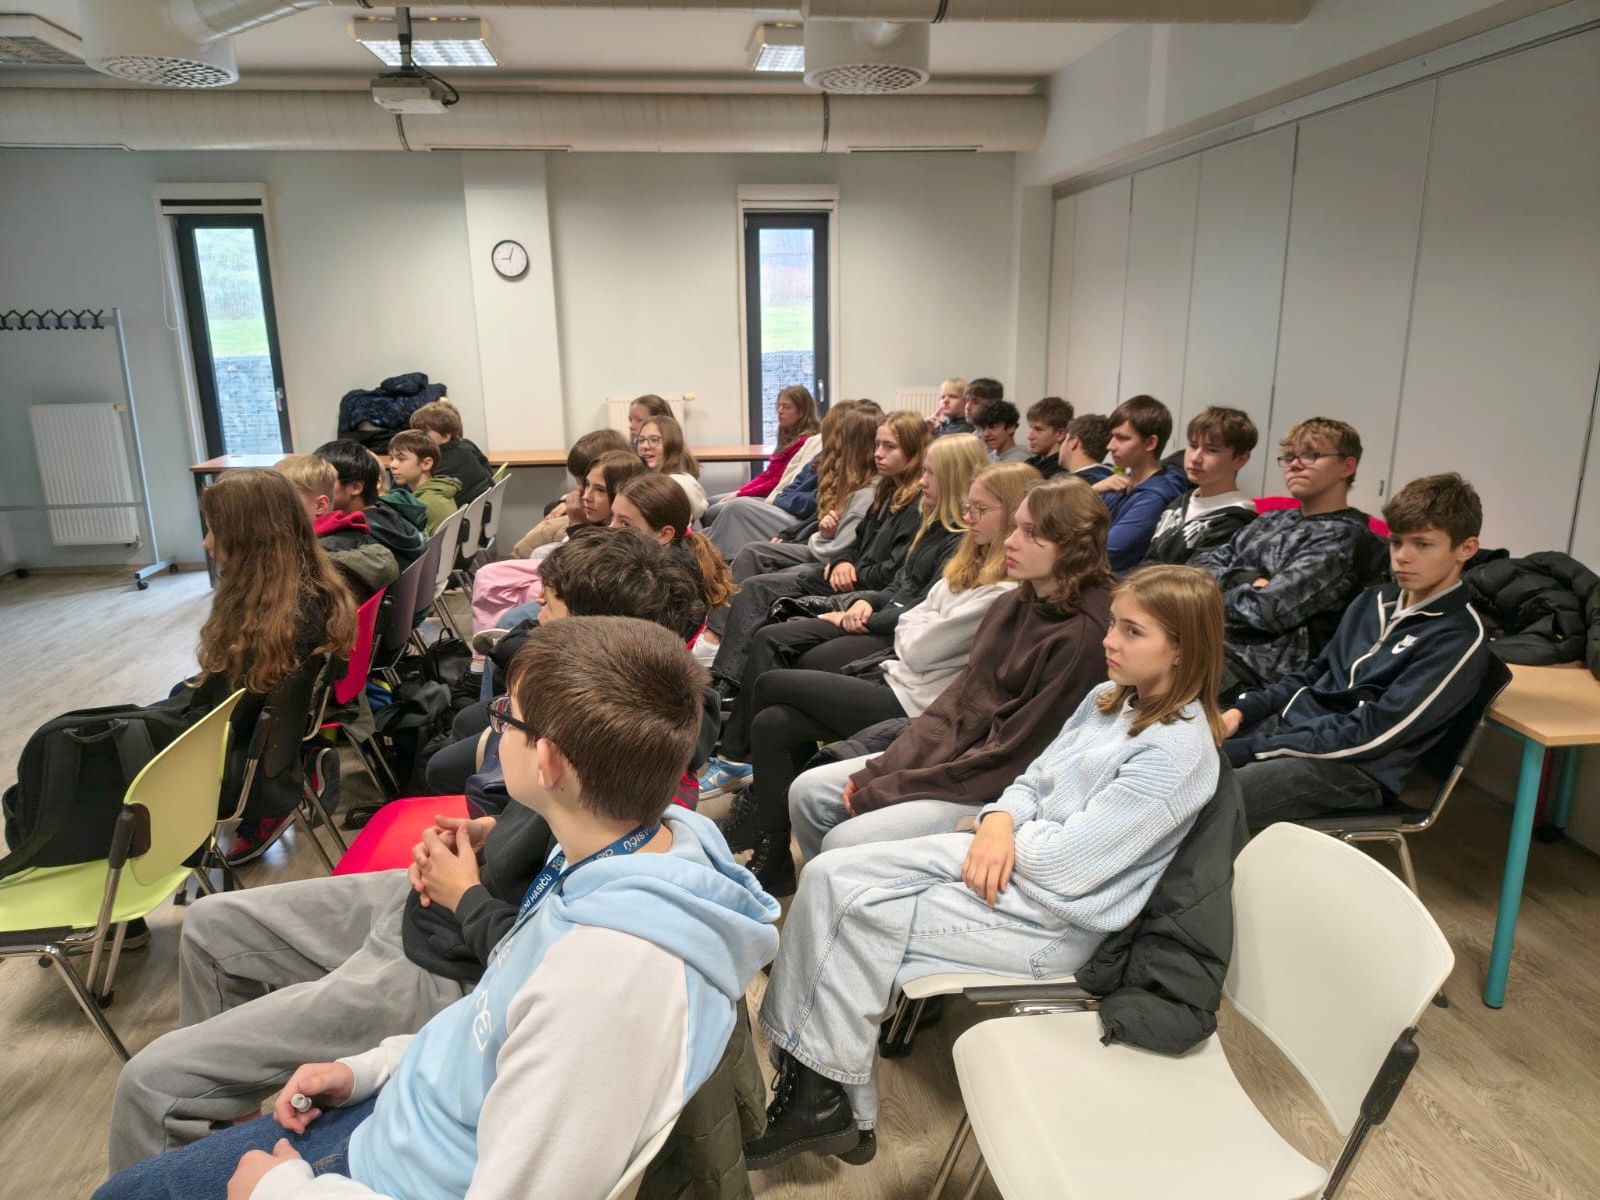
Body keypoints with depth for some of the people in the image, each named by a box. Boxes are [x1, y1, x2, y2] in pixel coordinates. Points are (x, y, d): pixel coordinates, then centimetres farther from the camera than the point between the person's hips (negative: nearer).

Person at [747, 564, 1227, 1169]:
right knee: (829, 876, -8)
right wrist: (1000, 822, -10)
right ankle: (804, 1063, -3)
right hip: (1008, 855, 8)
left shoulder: (1178, 750, -20)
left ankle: (836, 1105, 5)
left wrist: (1001, 830, -5)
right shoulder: (1112, 698, 7)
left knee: (859, 919, -15)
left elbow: (1066, 866, -22)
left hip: (1052, 918, -8)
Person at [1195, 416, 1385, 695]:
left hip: (1262, 662, -8)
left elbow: (1269, 609, -14)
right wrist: (1245, 580, -6)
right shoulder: (1271, 521, 23)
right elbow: (1202, 566, 13)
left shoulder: (1345, 538, -2)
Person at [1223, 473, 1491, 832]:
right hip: (1289, 723, 8)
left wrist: (1245, 749, -20)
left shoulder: (1460, 639, -10)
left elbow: (1370, 734, -17)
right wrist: (1242, 710, 1)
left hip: (1354, 767, -7)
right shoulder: (1374, 601, 13)